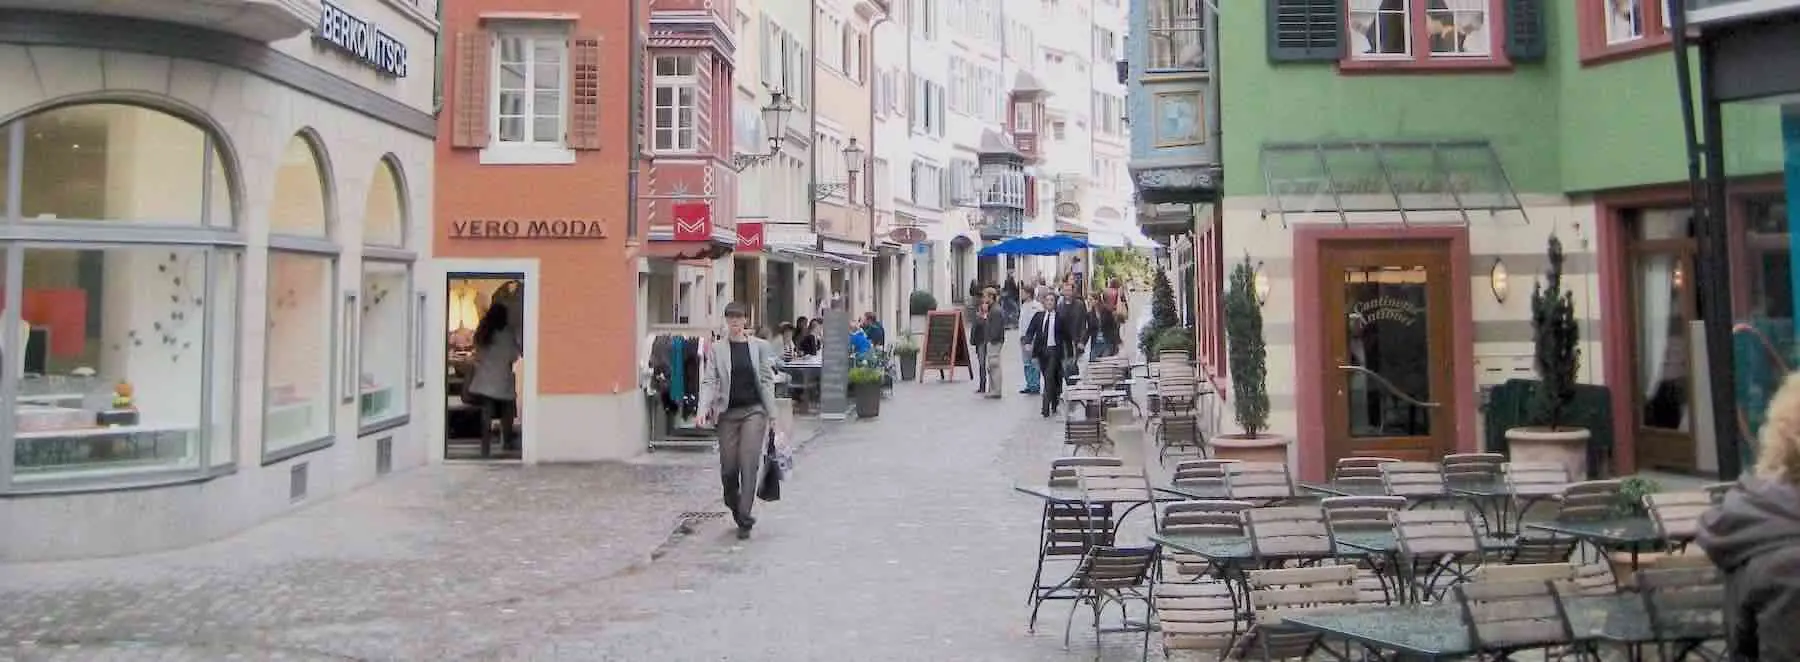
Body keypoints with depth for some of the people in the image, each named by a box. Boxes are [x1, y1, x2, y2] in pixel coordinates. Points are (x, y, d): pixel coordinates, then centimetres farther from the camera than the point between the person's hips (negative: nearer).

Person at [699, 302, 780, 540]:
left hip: (754, 409, -1)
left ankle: (744, 517, -6)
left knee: (749, 463, -11)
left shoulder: (760, 346, 5)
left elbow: (767, 380, 6)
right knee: (728, 467, 5)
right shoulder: (716, 349, 5)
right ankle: (736, 509, 29)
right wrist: (705, 408, -15)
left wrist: (770, 412, 2)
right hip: (727, 412, 1)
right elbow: (709, 381, 0)